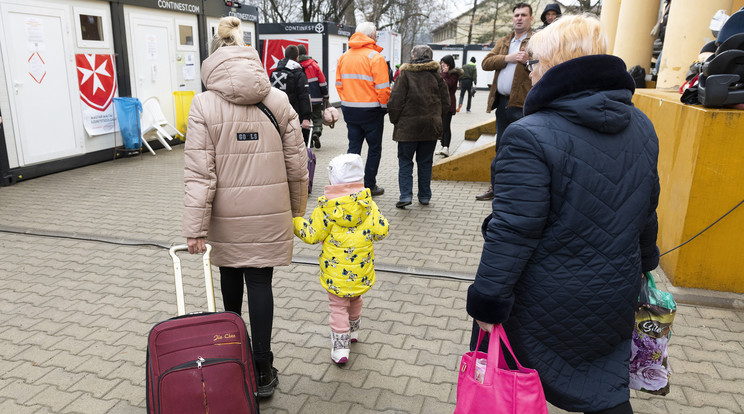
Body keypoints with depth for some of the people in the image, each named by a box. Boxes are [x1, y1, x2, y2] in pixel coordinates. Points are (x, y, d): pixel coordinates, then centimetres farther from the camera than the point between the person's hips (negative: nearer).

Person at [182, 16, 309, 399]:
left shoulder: (204, 105, -7)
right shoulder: (278, 100, -2)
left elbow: (199, 173, -12)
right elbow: (297, 165, -1)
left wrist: (195, 228, -8)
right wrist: (296, 209, 12)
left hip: (226, 216, 0)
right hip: (269, 213, 0)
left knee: (230, 278, 20)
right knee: (260, 283, 6)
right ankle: (261, 371, 11)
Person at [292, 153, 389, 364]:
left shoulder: (326, 208, -16)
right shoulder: (369, 205, -7)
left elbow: (311, 235, -10)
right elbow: (381, 231, -6)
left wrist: (294, 221, 4)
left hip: (336, 271, -4)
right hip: (361, 271, 4)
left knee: (338, 306, 8)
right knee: (355, 299, 26)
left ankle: (340, 347, 8)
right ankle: (353, 331, 46)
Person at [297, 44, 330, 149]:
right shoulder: (313, 64, -1)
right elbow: (322, 81, -1)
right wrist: (326, 96, 7)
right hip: (316, 99, 0)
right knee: (317, 118, 12)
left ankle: (308, 140, 12)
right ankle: (317, 132, -14)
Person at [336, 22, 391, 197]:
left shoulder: (344, 56, 7)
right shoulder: (375, 57, -11)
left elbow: (339, 83, 10)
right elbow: (382, 87, -15)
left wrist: (347, 101, 16)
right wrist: (384, 105, -1)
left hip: (349, 108, 6)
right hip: (371, 109, -5)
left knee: (354, 146, 13)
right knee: (374, 148, 6)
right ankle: (370, 186, 10)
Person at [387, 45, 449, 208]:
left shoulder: (405, 74, -5)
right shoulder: (436, 75, 6)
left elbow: (396, 100, -8)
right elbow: (445, 101, 8)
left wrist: (395, 119, 5)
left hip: (408, 125, -3)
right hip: (431, 126, 3)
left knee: (405, 161, 5)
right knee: (425, 161, 13)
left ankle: (406, 194, -7)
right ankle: (425, 196, 17)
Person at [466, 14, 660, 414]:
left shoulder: (531, 136, -23)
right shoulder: (641, 127, 1)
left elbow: (513, 232, -24)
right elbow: (646, 210, 12)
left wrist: (487, 302, -15)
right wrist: (643, 264, 27)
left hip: (545, 302, -6)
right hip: (615, 295, 6)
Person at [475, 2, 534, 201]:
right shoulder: (503, 42, 18)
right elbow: (486, 63, 4)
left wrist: (529, 60, -24)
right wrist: (508, 58, -9)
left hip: (522, 104, -6)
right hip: (502, 101, 6)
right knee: (501, 148, 16)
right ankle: (496, 187, 27)